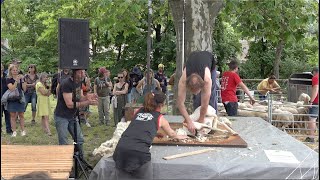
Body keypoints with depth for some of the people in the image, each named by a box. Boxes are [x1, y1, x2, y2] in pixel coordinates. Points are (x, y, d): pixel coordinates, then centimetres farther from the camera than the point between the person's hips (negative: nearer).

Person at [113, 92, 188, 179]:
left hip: (121, 150, 4)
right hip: (139, 152, -4)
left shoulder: (138, 111, 23)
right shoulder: (160, 118, 16)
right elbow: (171, 134, 35)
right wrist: (178, 136, 57)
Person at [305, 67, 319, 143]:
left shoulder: (315, 78, -5)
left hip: (316, 102, -7)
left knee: (312, 119, -7)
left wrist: (311, 101, -16)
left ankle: (311, 137, -10)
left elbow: (315, 90, -16)